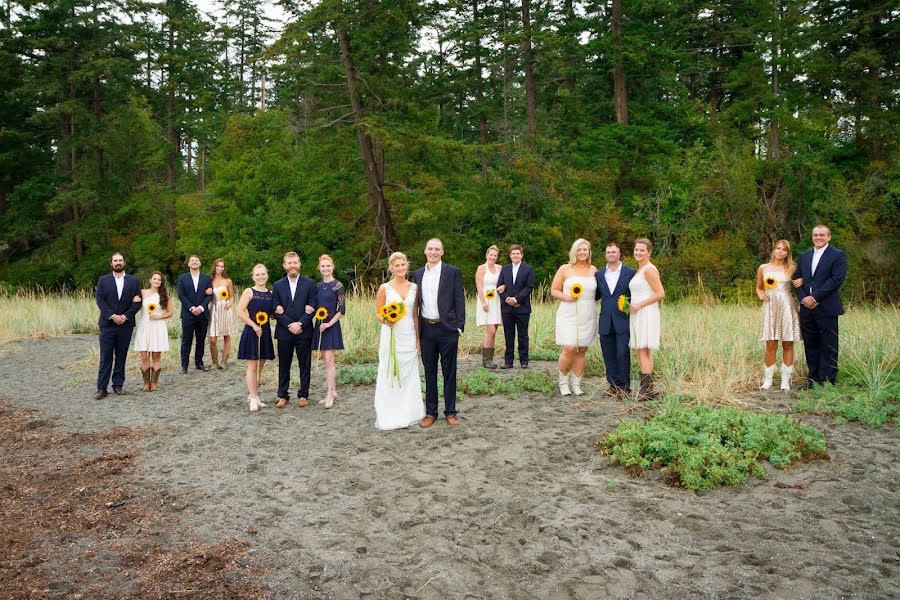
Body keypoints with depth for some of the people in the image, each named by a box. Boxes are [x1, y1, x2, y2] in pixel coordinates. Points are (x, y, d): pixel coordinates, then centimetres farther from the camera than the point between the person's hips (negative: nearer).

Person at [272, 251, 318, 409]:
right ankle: (282, 395, 17)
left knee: (305, 365, 5)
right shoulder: (278, 285, 6)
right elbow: (276, 310, 0)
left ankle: (303, 395, 16)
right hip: (284, 332, 1)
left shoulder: (310, 283, 2)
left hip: (304, 331, -1)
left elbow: (313, 307, -3)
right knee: (284, 365, 7)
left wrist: (300, 324, -13)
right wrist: (290, 325, -12)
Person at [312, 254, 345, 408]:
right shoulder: (318, 286, 10)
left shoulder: (337, 286, -8)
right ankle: (333, 391, 19)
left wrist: (329, 323, -16)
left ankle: (330, 394, -3)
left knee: (329, 361, -8)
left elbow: (342, 309, -11)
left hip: (331, 326, -6)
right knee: (325, 361, 10)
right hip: (319, 325, 6)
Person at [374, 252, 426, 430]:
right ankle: (389, 416, 9)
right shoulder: (385, 288, -3)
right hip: (391, 335, -3)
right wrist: (386, 321, -21)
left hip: (409, 336, 3)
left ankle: (408, 413, 20)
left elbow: (415, 315, 10)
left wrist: (418, 339, 8)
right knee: (390, 374, 0)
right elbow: (377, 313, 0)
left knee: (409, 375, 9)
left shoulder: (414, 288, 7)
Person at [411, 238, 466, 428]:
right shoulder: (418, 274, 10)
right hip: (426, 329, 3)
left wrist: (459, 327, -9)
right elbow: (416, 302, 13)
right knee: (429, 373, 10)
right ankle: (430, 412, 20)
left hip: (447, 328, -3)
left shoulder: (453, 272, -2)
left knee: (449, 373, 5)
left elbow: (459, 300, -3)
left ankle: (450, 412, 15)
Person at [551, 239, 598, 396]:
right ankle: (563, 382, 8)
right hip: (568, 315, -3)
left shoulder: (593, 270, 10)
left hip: (588, 317, 3)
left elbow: (598, 291, 20)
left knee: (581, 351, 5)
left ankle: (576, 384, 17)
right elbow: (554, 290, 3)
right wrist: (566, 297, -14)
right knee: (569, 349, -13)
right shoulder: (565, 269, 2)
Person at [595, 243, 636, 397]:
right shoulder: (599, 274, 11)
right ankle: (613, 385, 16)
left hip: (623, 321, -4)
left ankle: (624, 386, 6)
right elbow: (596, 296, 15)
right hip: (606, 323, 4)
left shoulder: (631, 273, 0)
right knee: (609, 355, 7)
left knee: (623, 354, -5)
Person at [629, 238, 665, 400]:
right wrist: (632, 305, 11)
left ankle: (647, 389, -8)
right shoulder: (639, 270, 18)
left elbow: (660, 293, -18)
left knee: (643, 351, -10)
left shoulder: (649, 269, -11)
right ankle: (647, 388, 12)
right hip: (638, 314, 10)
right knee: (643, 352, 9)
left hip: (646, 314, -10)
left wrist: (639, 305, -16)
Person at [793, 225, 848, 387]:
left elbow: (837, 279, -12)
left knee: (828, 346, 0)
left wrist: (815, 297, -16)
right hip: (806, 308, 5)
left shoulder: (838, 255, -2)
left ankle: (827, 381, 5)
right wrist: (803, 298, -4)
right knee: (810, 345, 10)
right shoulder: (804, 256, 16)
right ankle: (813, 378, 18)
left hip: (826, 308, -5)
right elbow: (798, 279, 13)